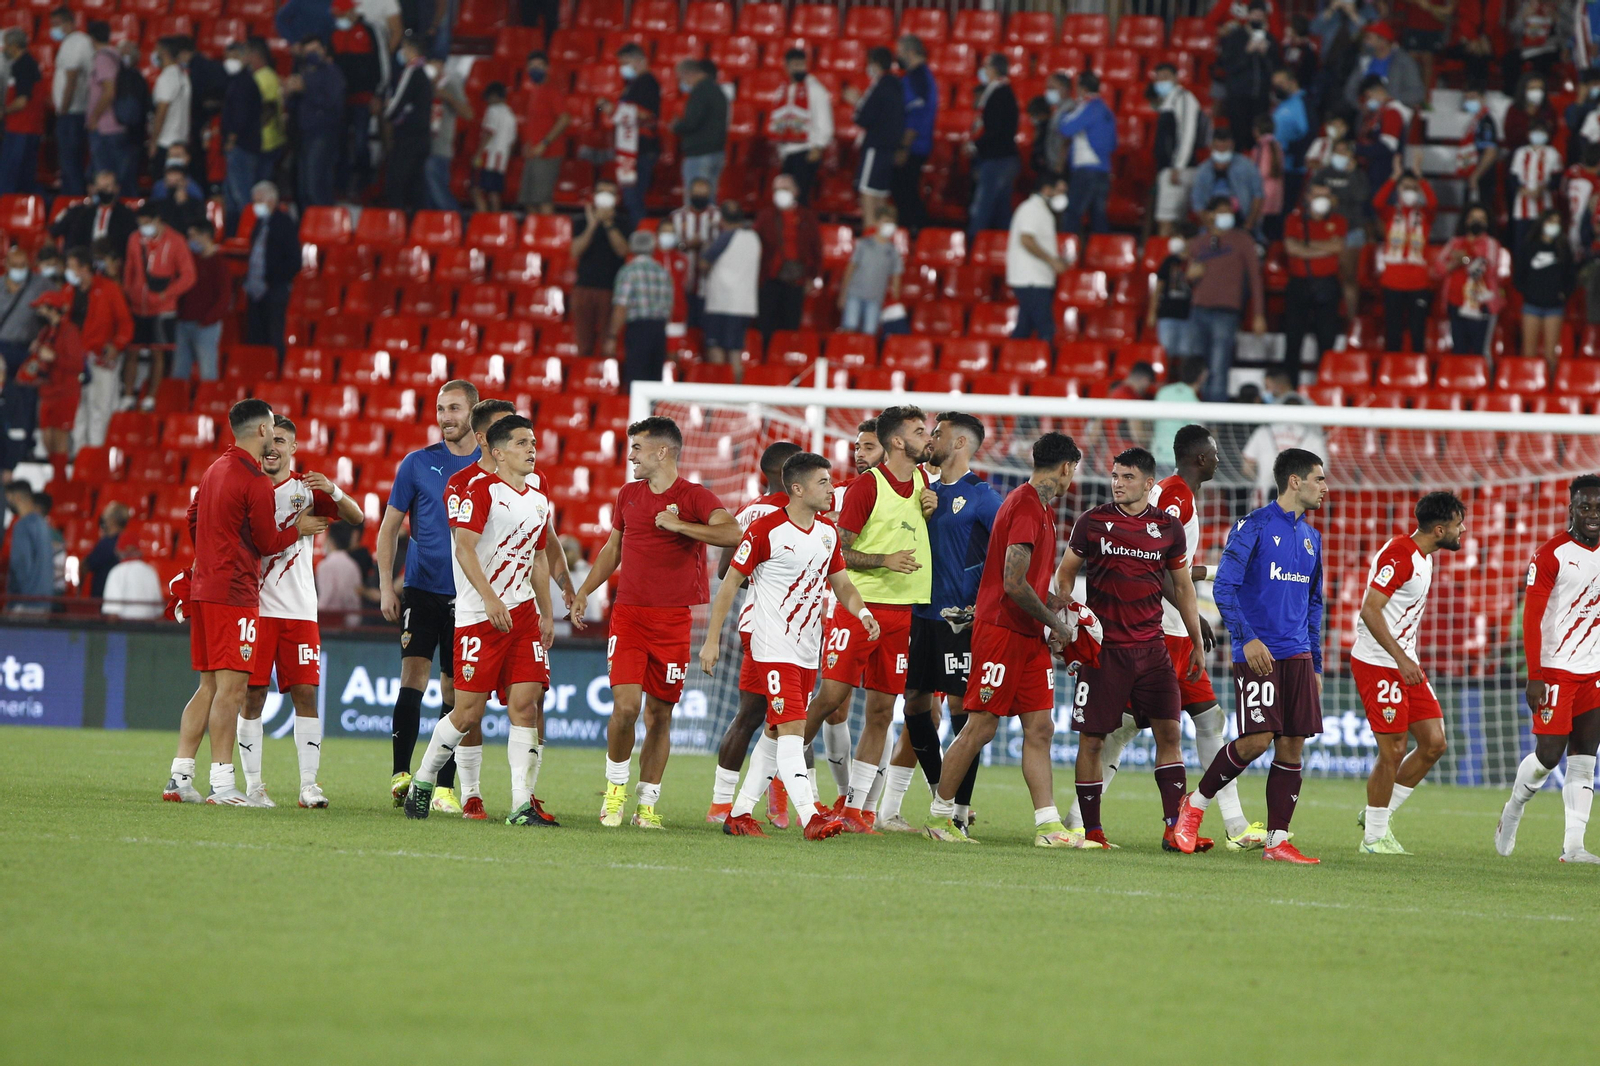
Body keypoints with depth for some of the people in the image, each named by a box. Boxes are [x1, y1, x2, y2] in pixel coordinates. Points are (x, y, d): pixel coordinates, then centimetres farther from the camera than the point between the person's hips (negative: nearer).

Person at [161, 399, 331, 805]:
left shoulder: (214, 470, 14)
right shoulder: (255, 481, -13)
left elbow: (193, 520, 24)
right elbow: (268, 543, -8)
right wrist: (298, 529, 9)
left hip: (204, 587, 9)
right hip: (235, 594, -9)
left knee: (209, 686, 12)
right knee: (231, 686, -8)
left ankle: (180, 776, 9)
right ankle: (221, 783, -11)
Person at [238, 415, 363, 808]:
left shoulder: (307, 488, 7)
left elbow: (356, 518, -1)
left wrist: (333, 491, -18)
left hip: (299, 609, 1)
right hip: (254, 608, -1)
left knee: (305, 693, -3)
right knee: (253, 695, -2)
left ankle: (309, 784, 0)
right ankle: (252, 785, 3)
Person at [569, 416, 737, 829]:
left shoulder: (695, 498, -3)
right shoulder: (628, 495, 13)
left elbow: (731, 533, -21)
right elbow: (612, 550, 25)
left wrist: (679, 525, -24)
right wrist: (583, 592, 18)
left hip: (674, 620, -2)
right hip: (628, 614, 2)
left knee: (659, 714, 3)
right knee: (626, 704, -13)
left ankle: (647, 804, 13)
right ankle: (616, 787, 7)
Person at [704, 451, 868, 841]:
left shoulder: (828, 532, 8)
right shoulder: (766, 529, -12)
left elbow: (841, 583, 18)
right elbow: (731, 583, -6)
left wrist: (861, 612, -3)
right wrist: (712, 639, -7)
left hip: (808, 650, 8)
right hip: (773, 647, -8)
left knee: (776, 733, 12)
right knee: (792, 728, -16)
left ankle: (740, 813, 20)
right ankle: (810, 817, -25)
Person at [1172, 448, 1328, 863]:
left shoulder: (1311, 537, 17)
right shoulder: (1253, 527, -5)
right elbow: (1224, 588, -10)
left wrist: (1316, 665, 20)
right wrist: (1247, 638, -21)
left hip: (1298, 656, 7)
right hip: (1258, 653, -7)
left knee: (1292, 746, 0)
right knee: (1257, 739, -14)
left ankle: (1277, 841, 3)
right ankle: (1195, 804, 7)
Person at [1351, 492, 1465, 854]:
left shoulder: (1424, 558, 12)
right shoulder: (1399, 555, -18)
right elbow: (1370, 610, -24)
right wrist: (1401, 660, -28)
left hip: (1405, 664, 10)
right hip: (1378, 664, -10)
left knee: (1434, 742, 5)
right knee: (1393, 751, -7)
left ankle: (1378, 816, 17)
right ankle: (1373, 837, 6)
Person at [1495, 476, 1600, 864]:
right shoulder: (1552, 555, -8)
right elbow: (1531, 618, -10)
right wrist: (1534, 678, -16)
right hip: (1556, 670, -5)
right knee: (1549, 754, -7)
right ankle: (1513, 810, 21)